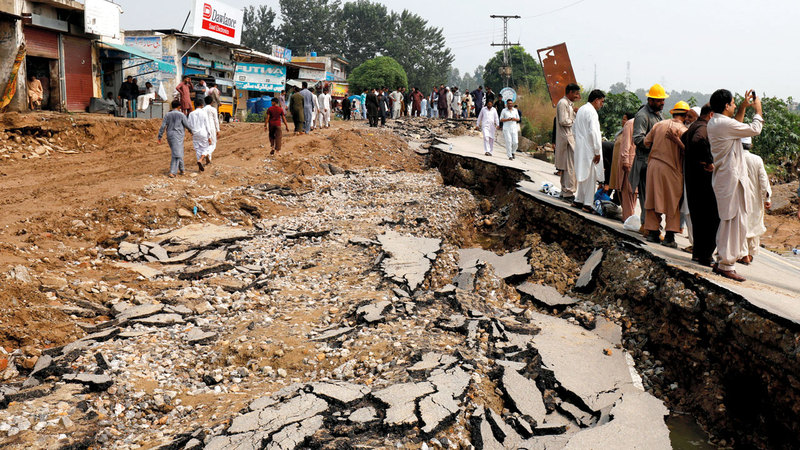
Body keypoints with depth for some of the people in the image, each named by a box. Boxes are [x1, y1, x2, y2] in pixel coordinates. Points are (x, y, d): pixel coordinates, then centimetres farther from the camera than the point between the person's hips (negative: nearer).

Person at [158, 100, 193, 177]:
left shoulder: (167, 115, 4)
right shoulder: (181, 115, -7)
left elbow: (163, 126, 0)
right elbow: (187, 125, 0)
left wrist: (159, 137, 4)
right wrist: (190, 130, 21)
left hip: (169, 136, 6)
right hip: (178, 136, -6)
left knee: (179, 153, 19)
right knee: (176, 154, -7)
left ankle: (181, 169, 30)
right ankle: (172, 172, -15)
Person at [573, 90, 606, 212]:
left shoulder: (581, 109, 13)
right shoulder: (592, 112, -16)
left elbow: (574, 128, 21)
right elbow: (593, 132, -22)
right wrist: (597, 152, -18)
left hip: (580, 148, 9)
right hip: (589, 149, -9)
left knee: (584, 174, 17)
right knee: (591, 175, -2)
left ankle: (578, 200, 22)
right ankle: (588, 204, 1)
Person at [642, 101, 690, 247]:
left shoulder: (659, 125, 5)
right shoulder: (682, 130, -9)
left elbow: (646, 142, 12)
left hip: (653, 165, 4)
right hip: (671, 168, -4)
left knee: (653, 199, 12)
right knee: (673, 203, 5)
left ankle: (652, 233, 16)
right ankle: (669, 237, 4)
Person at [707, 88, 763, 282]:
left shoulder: (714, 123, 11)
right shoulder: (725, 124, -18)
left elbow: (736, 127, 29)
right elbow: (755, 129, -9)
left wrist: (744, 107, 24)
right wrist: (758, 109, 6)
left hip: (723, 177, 10)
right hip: (731, 179, -10)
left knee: (728, 221, 16)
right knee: (736, 222, -5)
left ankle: (722, 261, 21)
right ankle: (726, 264, -1)